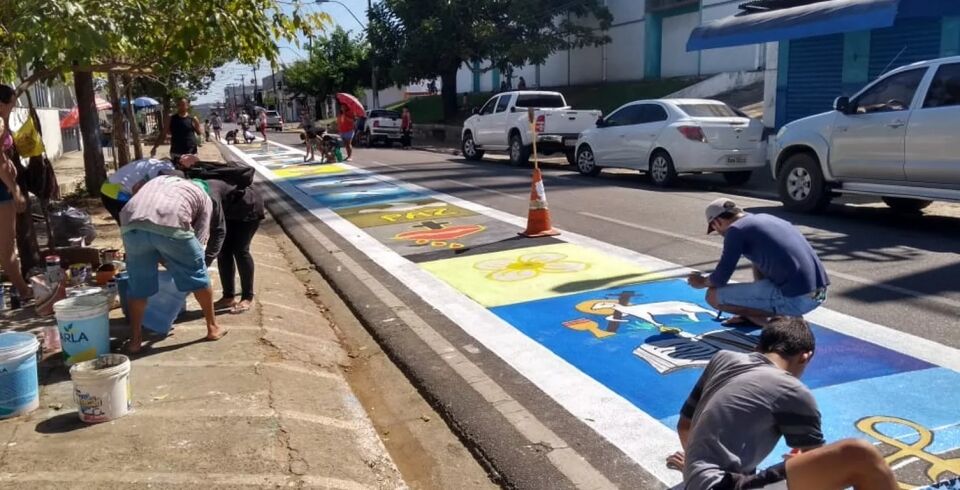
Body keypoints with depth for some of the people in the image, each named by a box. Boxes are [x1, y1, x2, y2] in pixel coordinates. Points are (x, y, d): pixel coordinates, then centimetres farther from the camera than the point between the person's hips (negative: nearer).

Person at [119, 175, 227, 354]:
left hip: (131, 223, 3)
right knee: (197, 275, 18)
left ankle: (135, 339, 27)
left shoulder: (158, 180, 41)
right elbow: (199, 239, 20)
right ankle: (213, 327, 29)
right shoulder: (204, 198, 29)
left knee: (138, 284, 20)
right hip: (170, 223, -3)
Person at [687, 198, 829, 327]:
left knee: (713, 296, 0)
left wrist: (702, 282, 19)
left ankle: (779, 320, -1)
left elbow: (720, 279, -1)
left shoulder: (736, 229, -4)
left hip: (795, 299, -9)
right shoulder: (765, 218, 20)